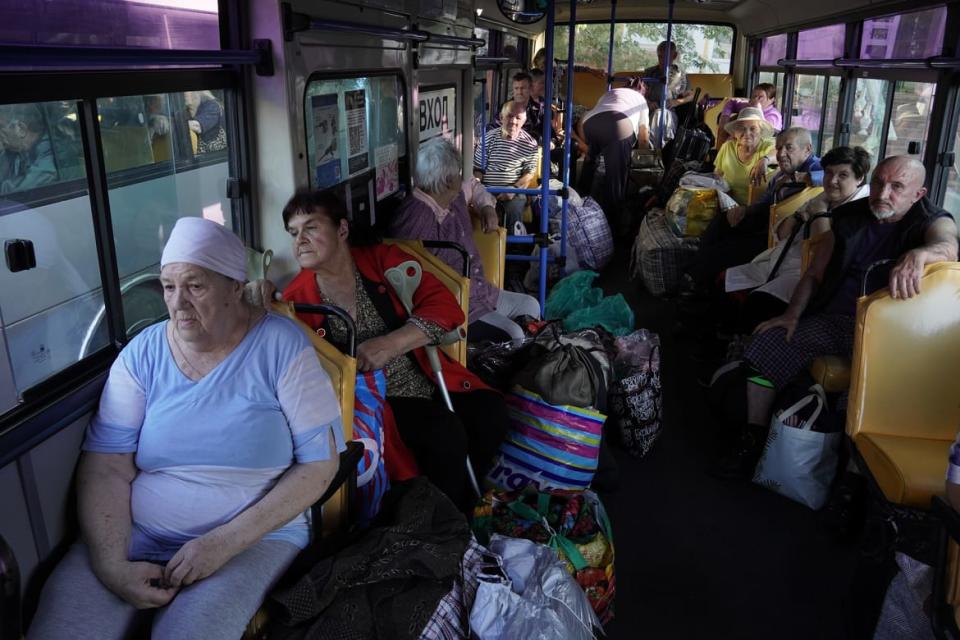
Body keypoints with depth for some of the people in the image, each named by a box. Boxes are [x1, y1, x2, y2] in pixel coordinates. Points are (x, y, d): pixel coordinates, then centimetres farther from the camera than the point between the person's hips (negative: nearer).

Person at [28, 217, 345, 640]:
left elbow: (320, 463, -11)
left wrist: (225, 542, -17)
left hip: (255, 537, -2)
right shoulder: (142, 353, 0)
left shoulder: (280, 347, -9)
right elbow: (106, 467, -3)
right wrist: (113, 565, -18)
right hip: (136, 535, 3)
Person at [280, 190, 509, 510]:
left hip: (429, 381, 3)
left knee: (490, 413, -19)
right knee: (445, 433, -27)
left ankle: (462, 505, 7)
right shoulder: (296, 300, -4)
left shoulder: (383, 259, 0)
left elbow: (445, 305, -9)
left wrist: (390, 344, -22)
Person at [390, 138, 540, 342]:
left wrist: (487, 206, 8)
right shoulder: (415, 219, -26)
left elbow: (473, 186, 29)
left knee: (531, 306, 14)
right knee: (513, 336, -23)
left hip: (480, 291, 10)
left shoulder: (454, 196, 4)